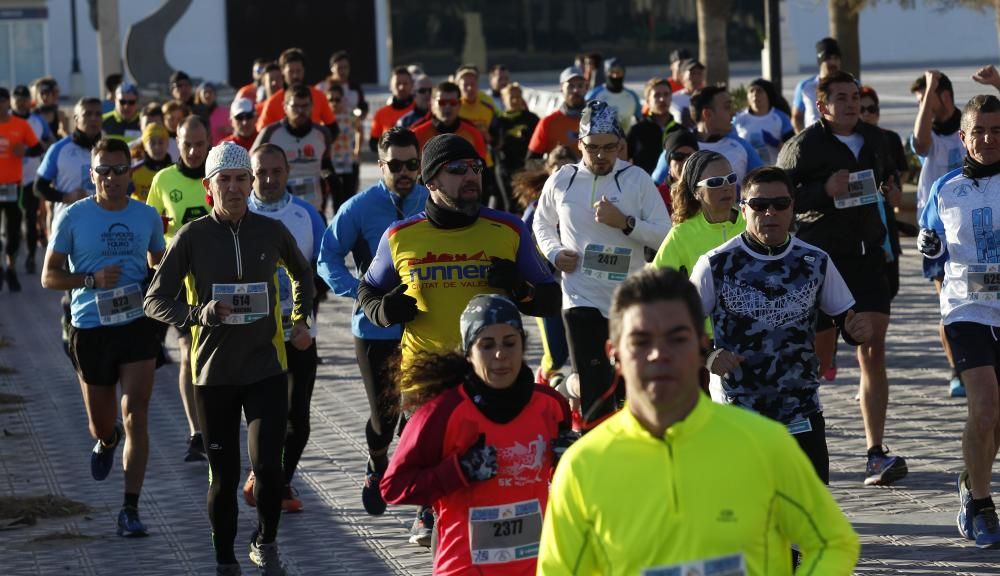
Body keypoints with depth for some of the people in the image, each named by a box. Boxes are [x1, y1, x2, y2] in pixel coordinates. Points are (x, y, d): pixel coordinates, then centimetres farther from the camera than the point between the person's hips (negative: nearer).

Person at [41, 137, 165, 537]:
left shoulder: (147, 216, 4)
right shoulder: (74, 217, -4)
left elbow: (160, 267, 20)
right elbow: (49, 276, -2)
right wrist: (92, 279, -18)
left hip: (138, 326, 1)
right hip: (90, 328, 0)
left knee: (136, 418, -9)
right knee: (102, 424, 12)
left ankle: (131, 509, -5)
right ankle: (106, 443, 50)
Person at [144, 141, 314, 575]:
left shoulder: (272, 232, 2)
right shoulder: (192, 237, -5)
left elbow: (301, 273, 23)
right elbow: (154, 301, -4)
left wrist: (300, 323, 13)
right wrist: (198, 313, -21)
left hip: (266, 368, 1)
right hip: (214, 372, -1)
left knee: (267, 465, -11)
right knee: (224, 477, 6)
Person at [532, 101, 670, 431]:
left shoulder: (637, 179, -3)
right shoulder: (562, 180, 2)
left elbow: (665, 236, -6)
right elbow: (542, 223, 19)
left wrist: (625, 222, -20)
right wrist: (554, 252, 0)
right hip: (581, 297, 0)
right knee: (592, 389, -8)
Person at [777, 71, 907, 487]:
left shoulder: (873, 138, 10)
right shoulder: (804, 146, -8)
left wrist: (888, 188, 5)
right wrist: (824, 191, -21)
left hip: (866, 255, 4)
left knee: (873, 353, -5)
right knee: (815, 355, 5)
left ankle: (876, 454, -7)